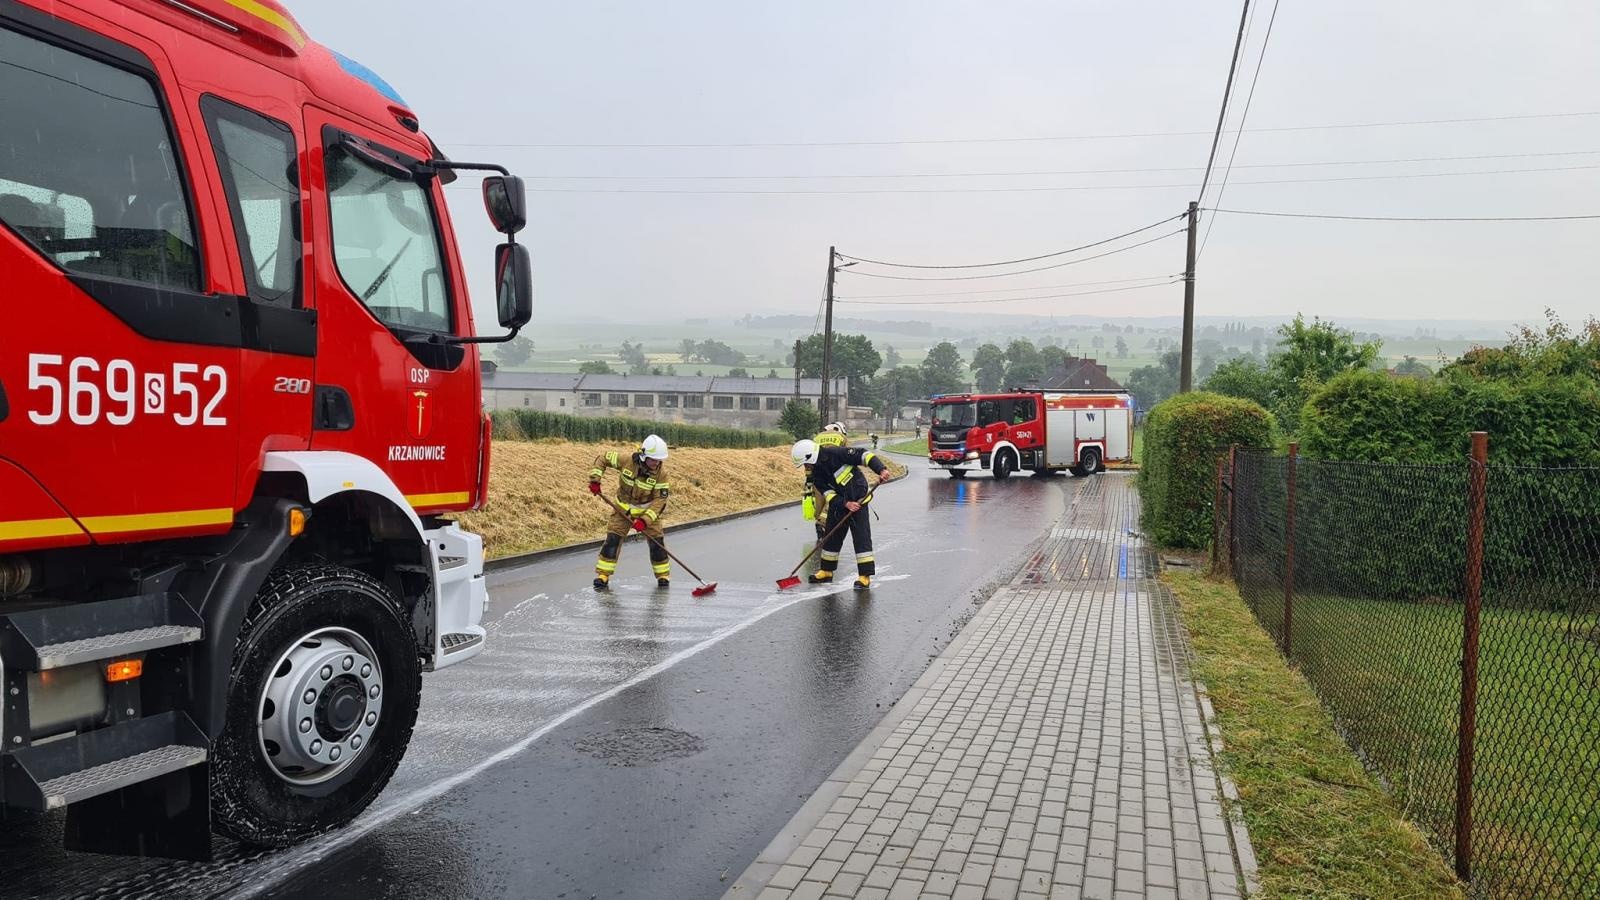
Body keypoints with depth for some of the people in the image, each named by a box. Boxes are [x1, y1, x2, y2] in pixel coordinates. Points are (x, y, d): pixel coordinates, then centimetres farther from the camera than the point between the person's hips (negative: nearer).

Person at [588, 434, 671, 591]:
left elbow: (660, 499, -20)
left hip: (648, 509, 0)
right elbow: (602, 459, -7)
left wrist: (645, 520, -29)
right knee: (613, 539, -8)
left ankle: (663, 575, 14)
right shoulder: (627, 460, -22)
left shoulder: (661, 472, -21)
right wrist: (595, 480, -17)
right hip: (623, 507, 0)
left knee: (657, 541, -3)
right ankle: (602, 576, 1)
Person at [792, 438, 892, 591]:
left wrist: (881, 470, -32)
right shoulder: (816, 475, 2)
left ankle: (865, 576, -5)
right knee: (831, 537, 12)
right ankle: (826, 571, 27)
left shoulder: (835, 454, -19)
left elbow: (863, 455, -21)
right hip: (838, 505, 7)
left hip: (858, 501, -7)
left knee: (861, 537, -9)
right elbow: (828, 493, -7)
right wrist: (846, 504, -23)